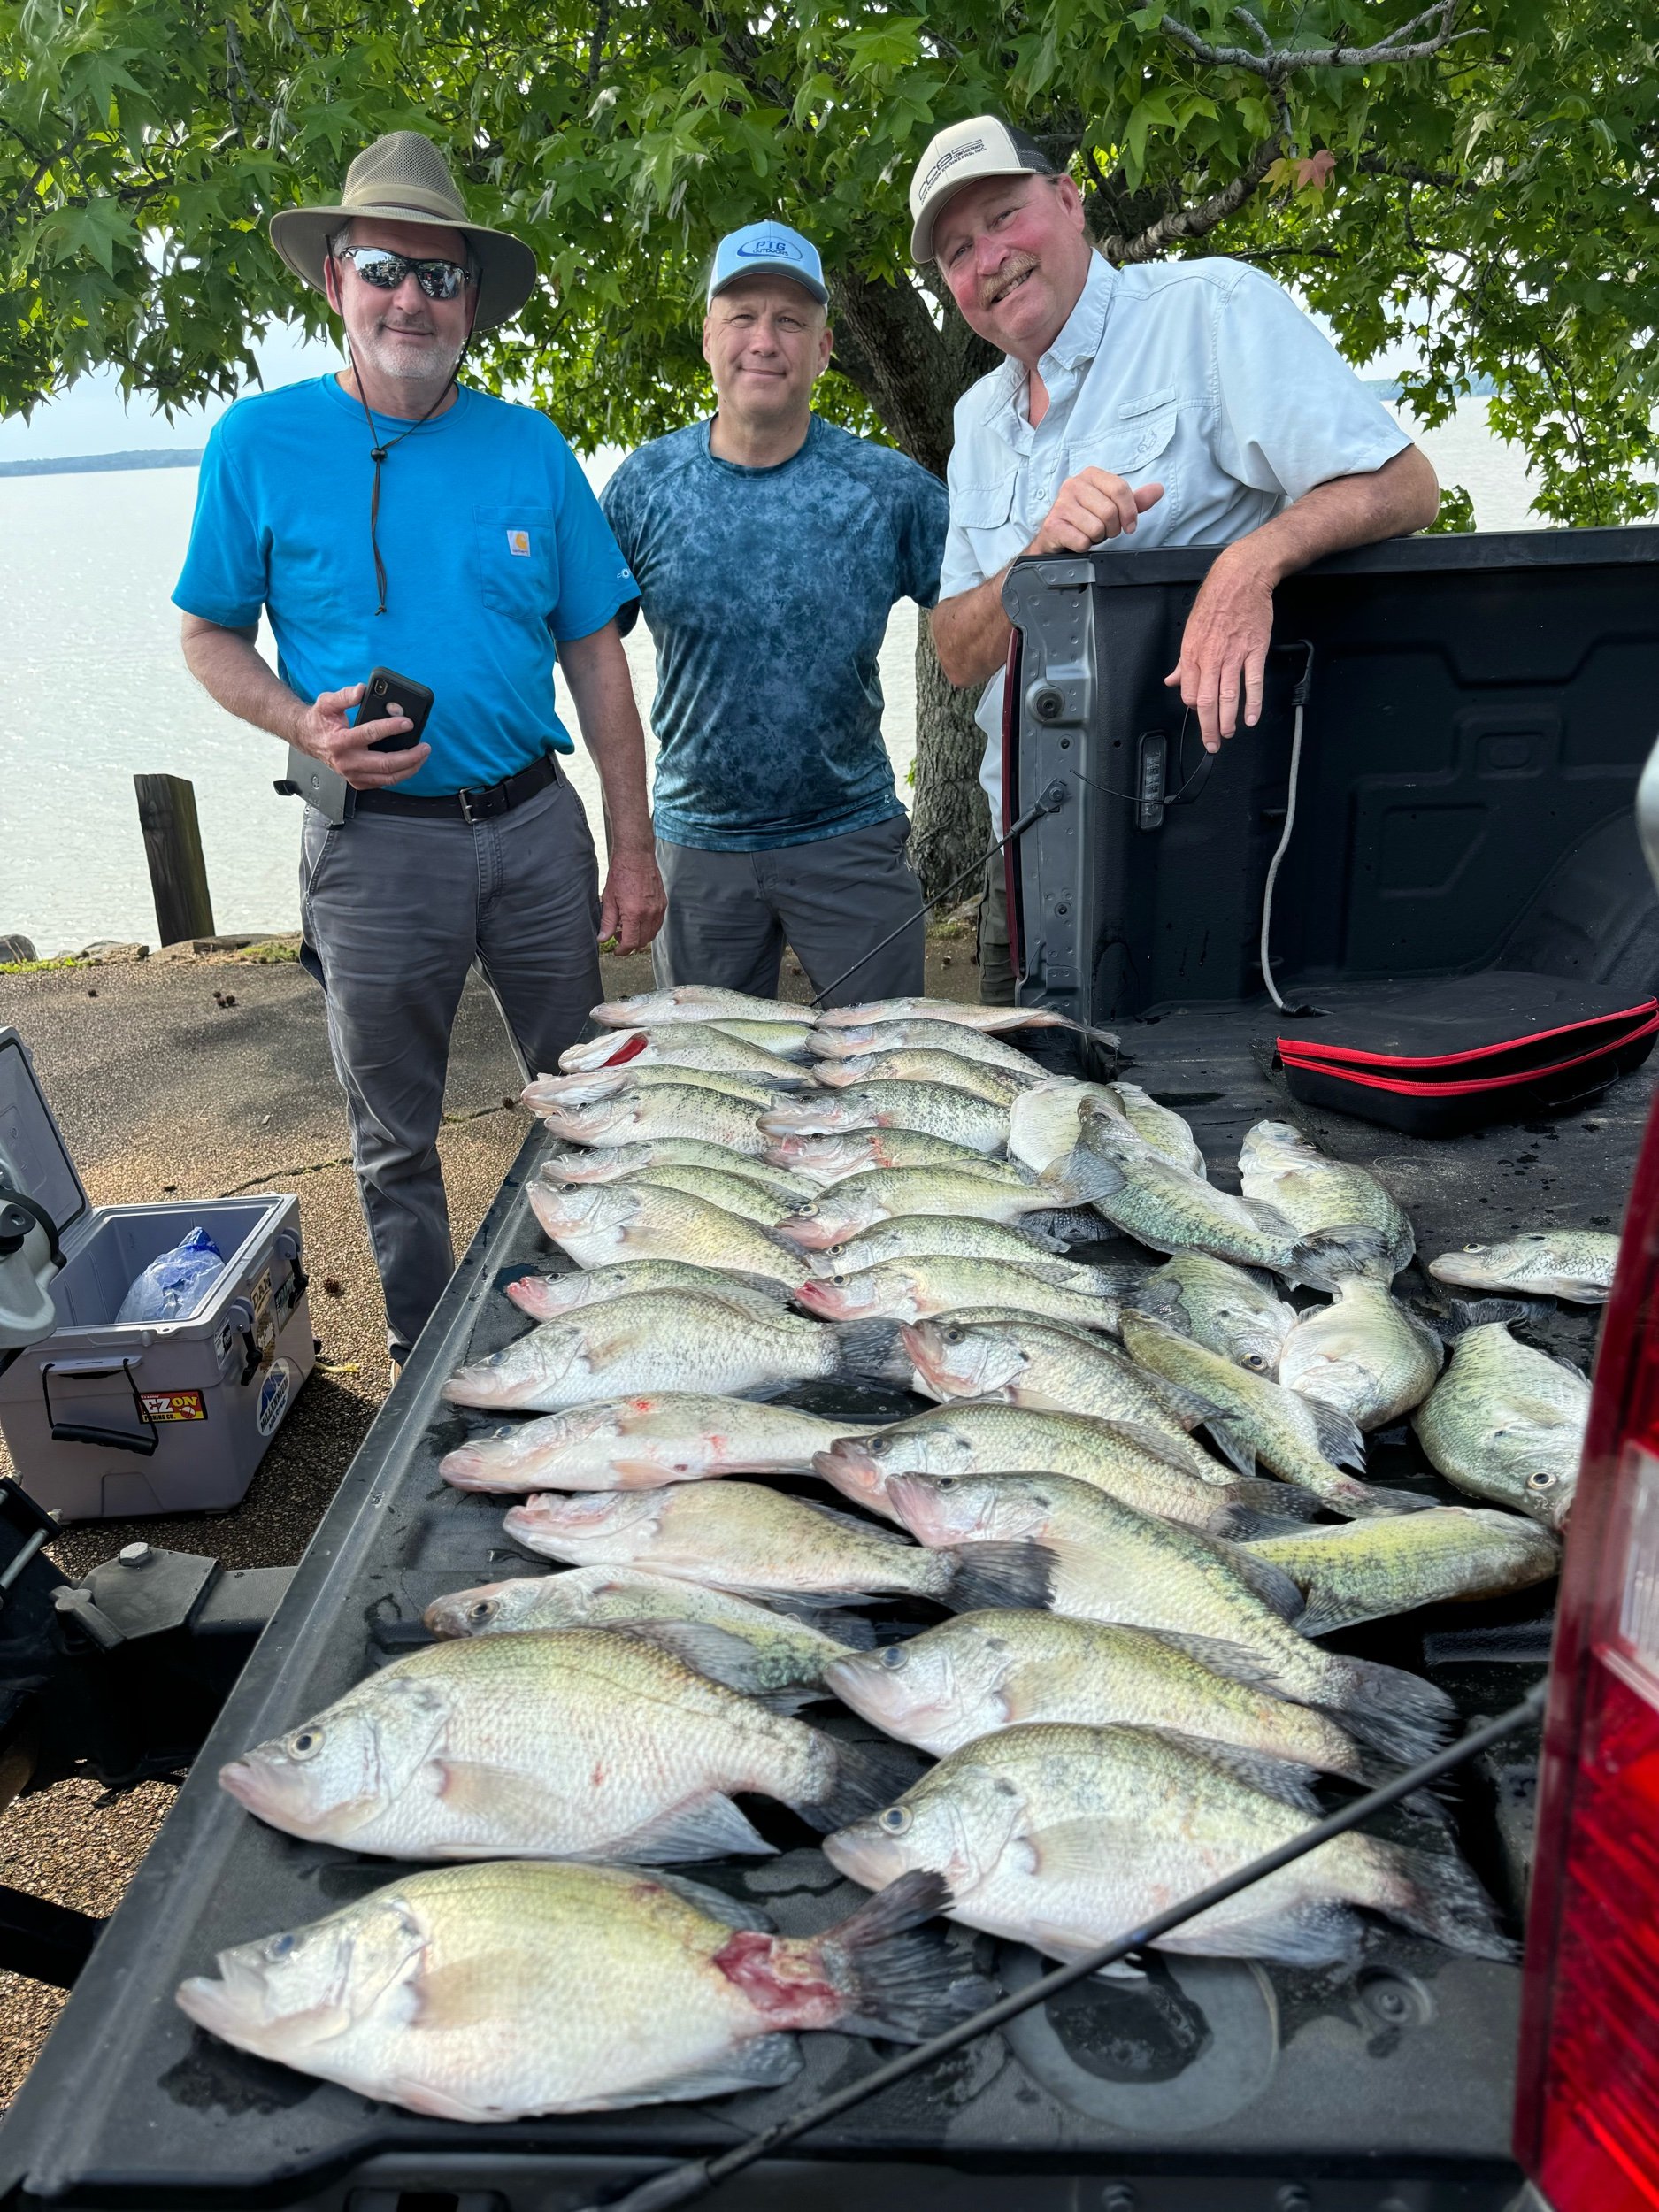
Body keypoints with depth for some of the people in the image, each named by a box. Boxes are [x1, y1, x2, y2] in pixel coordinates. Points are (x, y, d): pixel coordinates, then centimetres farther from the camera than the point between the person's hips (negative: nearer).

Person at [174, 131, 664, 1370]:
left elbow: (596, 656, 5)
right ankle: (428, 1354, 31)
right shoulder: (262, 444, 0)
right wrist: (307, 726, -15)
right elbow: (211, 637, 6)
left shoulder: (529, 448, 4)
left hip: (535, 822, 2)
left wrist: (633, 850, 0)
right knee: (395, 1138, 10)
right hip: (377, 839, -1)